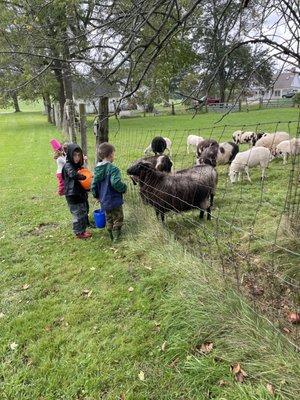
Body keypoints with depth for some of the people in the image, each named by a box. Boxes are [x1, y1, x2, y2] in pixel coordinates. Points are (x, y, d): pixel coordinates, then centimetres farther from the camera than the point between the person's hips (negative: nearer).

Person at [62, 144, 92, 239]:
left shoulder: (78, 165, 10)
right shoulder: (68, 166, -16)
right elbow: (73, 175, -36)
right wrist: (84, 177, -24)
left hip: (81, 193, 9)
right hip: (73, 195, -9)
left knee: (84, 213, 17)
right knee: (78, 214, 2)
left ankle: (83, 230, 32)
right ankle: (79, 233, 16)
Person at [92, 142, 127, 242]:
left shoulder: (97, 169, 3)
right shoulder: (113, 168, -20)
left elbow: (94, 185, 6)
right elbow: (116, 183, -33)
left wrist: (97, 196, 19)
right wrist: (124, 188, -14)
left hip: (104, 201, 7)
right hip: (114, 200, -7)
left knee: (109, 219, 22)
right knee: (118, 218, 11)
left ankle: (111, 236, 33)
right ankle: (116, 237, 14)